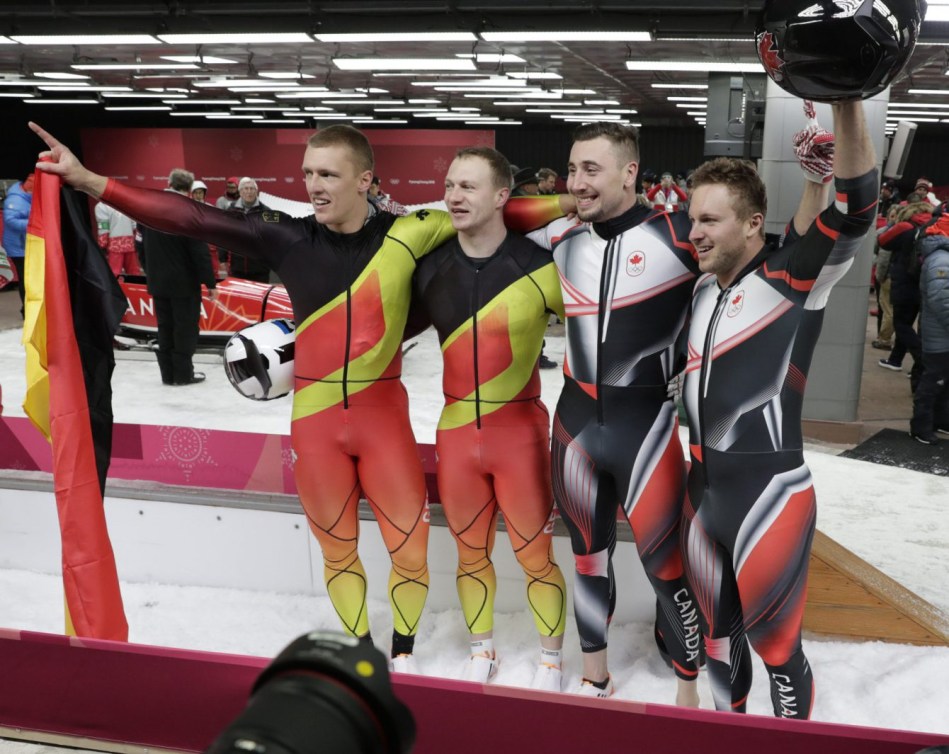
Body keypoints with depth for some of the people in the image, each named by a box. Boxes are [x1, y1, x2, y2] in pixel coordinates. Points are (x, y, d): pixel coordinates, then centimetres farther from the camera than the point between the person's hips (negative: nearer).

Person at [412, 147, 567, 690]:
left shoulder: (539, 267, -15)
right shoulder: (431, 265, -2)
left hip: (520, 433, -3)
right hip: (456, 433, 4)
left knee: (536, 557, 10)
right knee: (471, 553, 19)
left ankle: (552, 660, 33)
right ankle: (482, 652, 41)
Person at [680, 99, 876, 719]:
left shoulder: (793, 280, -12)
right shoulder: (704, 290, 10)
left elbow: (854, 211, -27)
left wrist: (846, 100, -36)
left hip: (770, 496, -7)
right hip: (703, 493, 7)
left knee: (775, 646, 7)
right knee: (719, 636, 20)